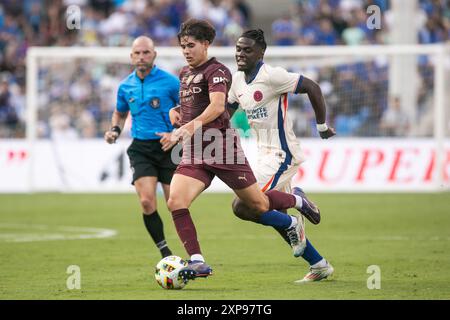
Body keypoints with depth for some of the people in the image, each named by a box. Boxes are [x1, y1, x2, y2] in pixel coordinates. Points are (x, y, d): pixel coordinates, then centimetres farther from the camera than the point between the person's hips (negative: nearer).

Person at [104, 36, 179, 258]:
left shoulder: (170, 82, -6)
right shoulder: (126, 86, 8)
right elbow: (120, 113, 27)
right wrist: (115, 130, 7)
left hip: (168, 147, -3)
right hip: (140, 148, 3)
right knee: (147, 201, -15)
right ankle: (166, 254, -2)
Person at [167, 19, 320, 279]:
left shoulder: (216, 71, -9)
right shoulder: (184, 74, 17)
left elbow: (217, 106, -26)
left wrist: (190, 126, -40)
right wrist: (174, 112, 14)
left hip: (221, 147, -7)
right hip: (194, 153, 7)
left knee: (259, 204, 4)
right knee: (175, 202, -16)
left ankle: (297, 202, 36)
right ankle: (198, 263, -15)